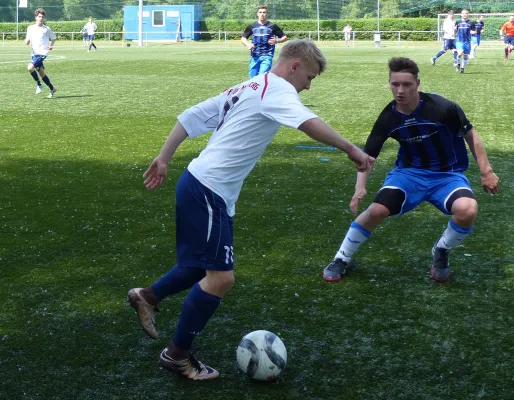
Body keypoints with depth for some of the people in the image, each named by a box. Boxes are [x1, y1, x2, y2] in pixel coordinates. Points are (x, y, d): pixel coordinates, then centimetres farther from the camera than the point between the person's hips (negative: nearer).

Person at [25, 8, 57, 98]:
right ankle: (52, 89, 26)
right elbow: (27, 42, 11)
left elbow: (53, 38, 11)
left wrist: (51, 45, -3)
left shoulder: (46, 29, -4)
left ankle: (39, 84, -3)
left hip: (42, 53, -6)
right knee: (41, 72, 10)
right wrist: (27, 41, -10)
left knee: (30, 67, -23)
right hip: (34, 53, 6)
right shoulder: (30, 28, 8)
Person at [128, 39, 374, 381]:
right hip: (209, 191, -10)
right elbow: (308, 122, -29)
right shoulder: (277, 89, -9)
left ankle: (148, 296, 34)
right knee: (221, 277, -7)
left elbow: (190, 117, 20)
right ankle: (177, 354, 5)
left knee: (208, 267, 22)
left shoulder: (245, 89, 19)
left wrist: (164, 159, 22)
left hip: (199, 185, 10)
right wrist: (351, 150, -26)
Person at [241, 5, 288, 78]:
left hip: (267, 56, -3)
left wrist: (277, 41, -13)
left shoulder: (272, 26, 1)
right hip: (254, 56, 3)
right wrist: (248, 44, -5)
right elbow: (243, 38, 16)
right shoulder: (252, 26, 7)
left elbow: (285, 37, 7)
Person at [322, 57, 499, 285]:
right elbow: (368, 155, -3)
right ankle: (341, 259, 4)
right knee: (377, 210, -20)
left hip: (447, 174, -2)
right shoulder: (388, 118, -12)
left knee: (467, 211, -32)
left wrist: (486, 171, -4)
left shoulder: (443, 108, -21)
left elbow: (470, 135, -5)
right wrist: (360, 187, -18)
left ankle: (441, 252, 0)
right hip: (410, 172, 2)